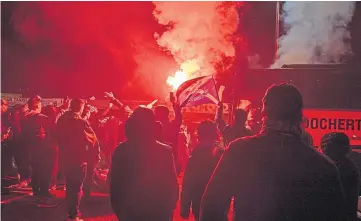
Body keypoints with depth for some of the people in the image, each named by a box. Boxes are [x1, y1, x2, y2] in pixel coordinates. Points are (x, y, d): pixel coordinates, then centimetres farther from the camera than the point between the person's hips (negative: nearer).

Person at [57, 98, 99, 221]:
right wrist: (94, 156, -8)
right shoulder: (81, 122, -18)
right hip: (79, 158, -7)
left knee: (69, 185, 19)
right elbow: (92, 139, -19)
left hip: (66, 157, 7)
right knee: (77, 187, 2)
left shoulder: (61, 120, 3)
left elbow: (59, 138, 12)